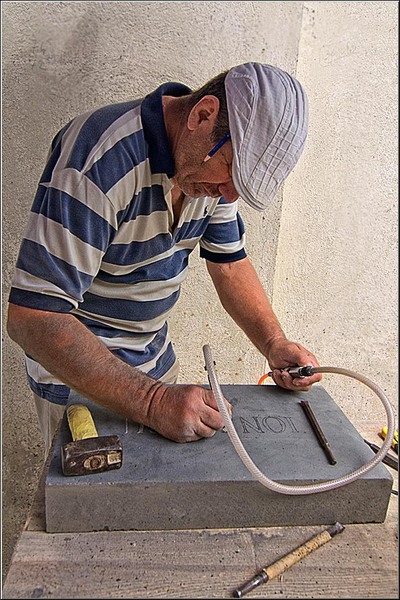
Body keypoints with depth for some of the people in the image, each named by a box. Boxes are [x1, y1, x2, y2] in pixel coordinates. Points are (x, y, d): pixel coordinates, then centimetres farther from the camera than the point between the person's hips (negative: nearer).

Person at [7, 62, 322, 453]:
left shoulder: (214, 163, -8)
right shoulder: (99, 158, -32)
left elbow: (230, 263, 4)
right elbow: (31, 318, -34)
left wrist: (274, 344, -10)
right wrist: (153, 402, -38)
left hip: (155, 357, 7)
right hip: (76, 373, -6)